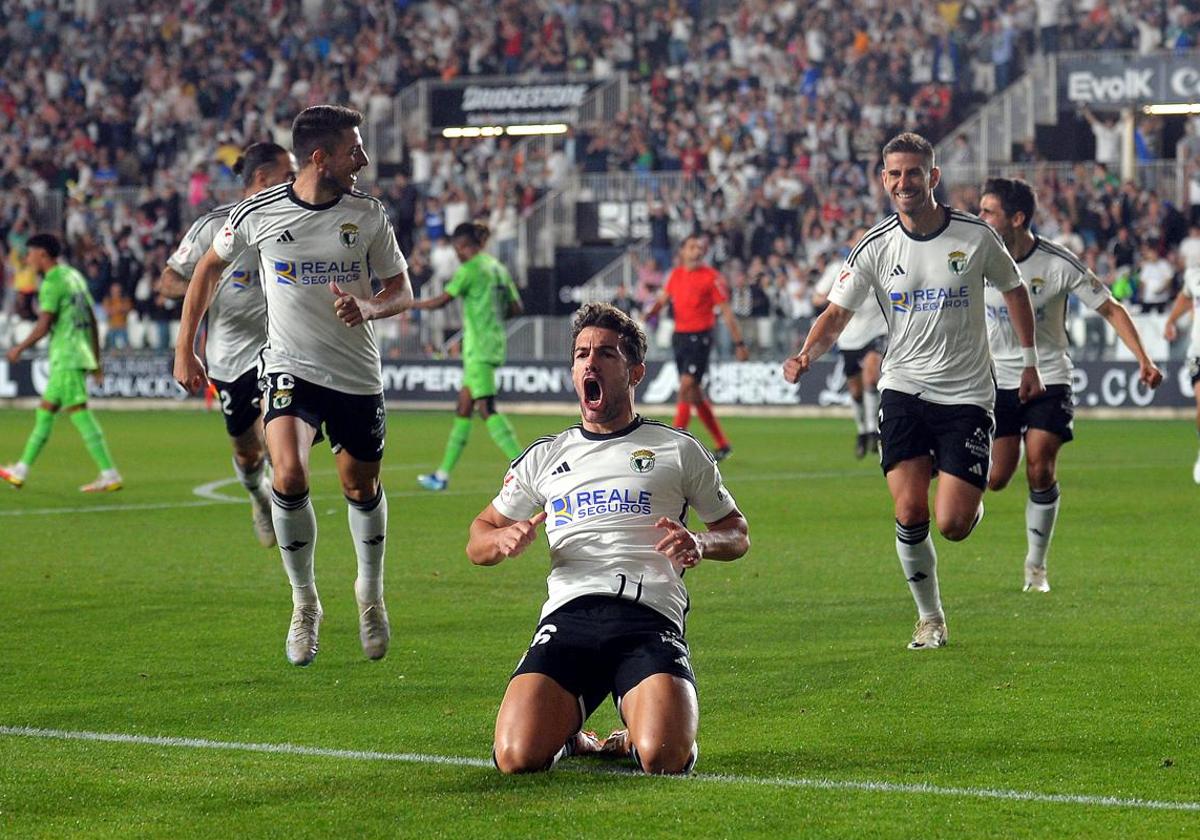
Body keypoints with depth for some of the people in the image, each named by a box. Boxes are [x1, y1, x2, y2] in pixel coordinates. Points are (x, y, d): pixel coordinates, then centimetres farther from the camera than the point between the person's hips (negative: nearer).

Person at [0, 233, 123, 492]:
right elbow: (92, 322, 17)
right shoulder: (74, 276, 16)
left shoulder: (52, 283, -11)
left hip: (66, 358, -9)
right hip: (81, 353, 9)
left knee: (79, 413, -9)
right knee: (45, 411, 15)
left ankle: (109, 475, -12)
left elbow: (44, 325, -16)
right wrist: (96, 360, 20)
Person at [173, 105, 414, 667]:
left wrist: (367, 308, -20)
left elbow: (402, 290, 4)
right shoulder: (259, 214, -8)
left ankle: (371, 591, 40)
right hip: (290, 367, -2)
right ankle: (304, 603, -4)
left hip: (358, 373, 2)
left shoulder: (369, 215, -5)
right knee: (289, 474, -23)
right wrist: (185, 348, 9)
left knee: (361, 487, 12)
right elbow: (210, 266, 10)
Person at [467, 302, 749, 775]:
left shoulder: (678, 451, 17)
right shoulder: (544, 457, 22)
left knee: (665, 758, -29)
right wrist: (505, 540, 1)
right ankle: (569, 734, 12)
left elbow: (737, 532, 24)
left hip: (650, 617, -1)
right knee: (517, 757, -24)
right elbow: (478, 542, 27)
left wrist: (701, 544, -1)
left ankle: (631, 742, 9)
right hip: (569, 615, 1)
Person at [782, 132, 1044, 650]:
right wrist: (806, 355, -20)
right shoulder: (876, 248, -3)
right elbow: (837, 313, -1)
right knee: (910, 512, -10)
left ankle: (974, 503, 28)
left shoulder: (976, 236, -6)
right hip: (904, 388, 1)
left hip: (966, 394, -1)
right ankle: (930, 618, 10)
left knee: (952, 524, -11)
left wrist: (1029, 362, 13)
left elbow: (1014, 290, 11)